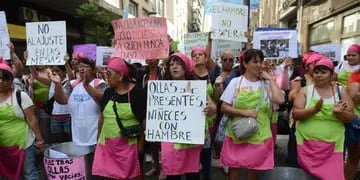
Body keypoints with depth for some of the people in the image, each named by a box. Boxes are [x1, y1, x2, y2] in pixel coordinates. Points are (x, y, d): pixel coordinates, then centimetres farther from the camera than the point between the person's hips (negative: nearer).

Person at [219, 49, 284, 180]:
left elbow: (280, 100, -15)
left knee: (253, 169, 13)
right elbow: (224, 107, -3)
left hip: (258, 135, 1)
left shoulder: (266, 83, 2)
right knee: (234, 168, 9)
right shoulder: (236, 82, -1)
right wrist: (244, 112, -16)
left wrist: (270, 79, -8)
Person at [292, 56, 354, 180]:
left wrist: (338, 112, -18)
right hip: (306, 145, -1)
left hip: (332, 147, 1)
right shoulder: (305, 90, -2)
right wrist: (314, 110, -25)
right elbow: (295, 114, -10)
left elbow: (350, 117, 2)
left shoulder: (341, 91, 3)